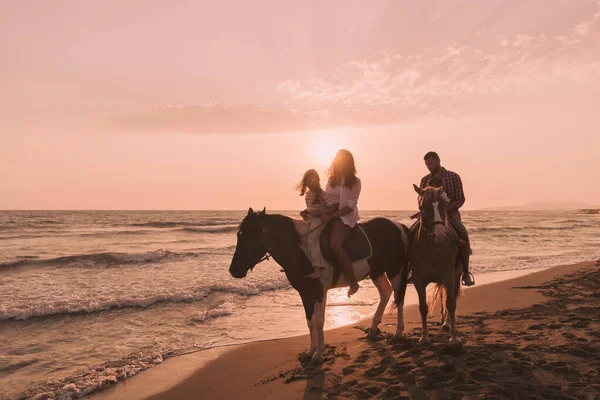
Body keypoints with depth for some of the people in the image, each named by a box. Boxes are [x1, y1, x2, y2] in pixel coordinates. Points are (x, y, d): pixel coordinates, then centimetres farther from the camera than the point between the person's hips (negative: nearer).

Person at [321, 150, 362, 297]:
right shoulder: (332, 179, 14)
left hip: (345, 216, -7)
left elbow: (350, 206, -10)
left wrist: (331, 216, -19)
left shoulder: (354, 181, -2)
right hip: (328, 214, 7)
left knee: (335, 244, -30)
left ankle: (353, 282, -22)